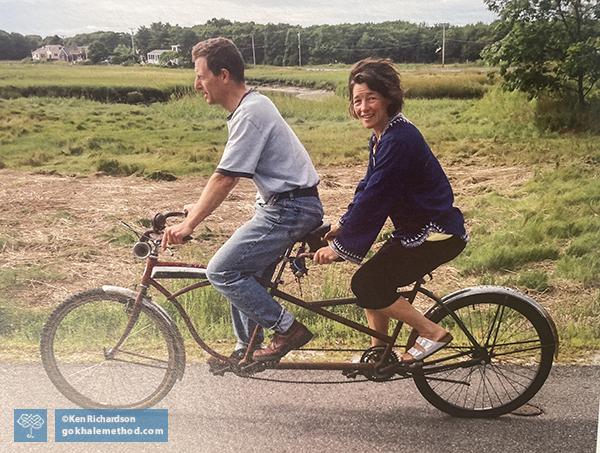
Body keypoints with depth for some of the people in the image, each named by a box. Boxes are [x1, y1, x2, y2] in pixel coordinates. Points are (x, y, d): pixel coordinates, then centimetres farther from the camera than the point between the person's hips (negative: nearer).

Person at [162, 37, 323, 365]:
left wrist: (189, 224, -15)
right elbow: (223, 175, 18)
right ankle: (246, 351, 31)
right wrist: (197, 209, 17)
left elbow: (225, 179, -20)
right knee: (245, 275, 16)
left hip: (290, 208, -10)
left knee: (221, 271, -10)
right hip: (279, 205, 10)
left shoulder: (249, 114, -18)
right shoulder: (252, 104, 13)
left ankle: (289, 329, -1)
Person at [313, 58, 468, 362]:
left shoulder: (399, 139, -23)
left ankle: (432, 332, 1)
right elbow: (368, 187, 15)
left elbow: (374, 197, -25)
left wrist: (340, 246, -20)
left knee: (366, 284, -10)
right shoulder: (381, 137, 7)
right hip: (414, 229, 10)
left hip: (437, 234, -10)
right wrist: (343, 225, 10)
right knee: (372, 280, 12)